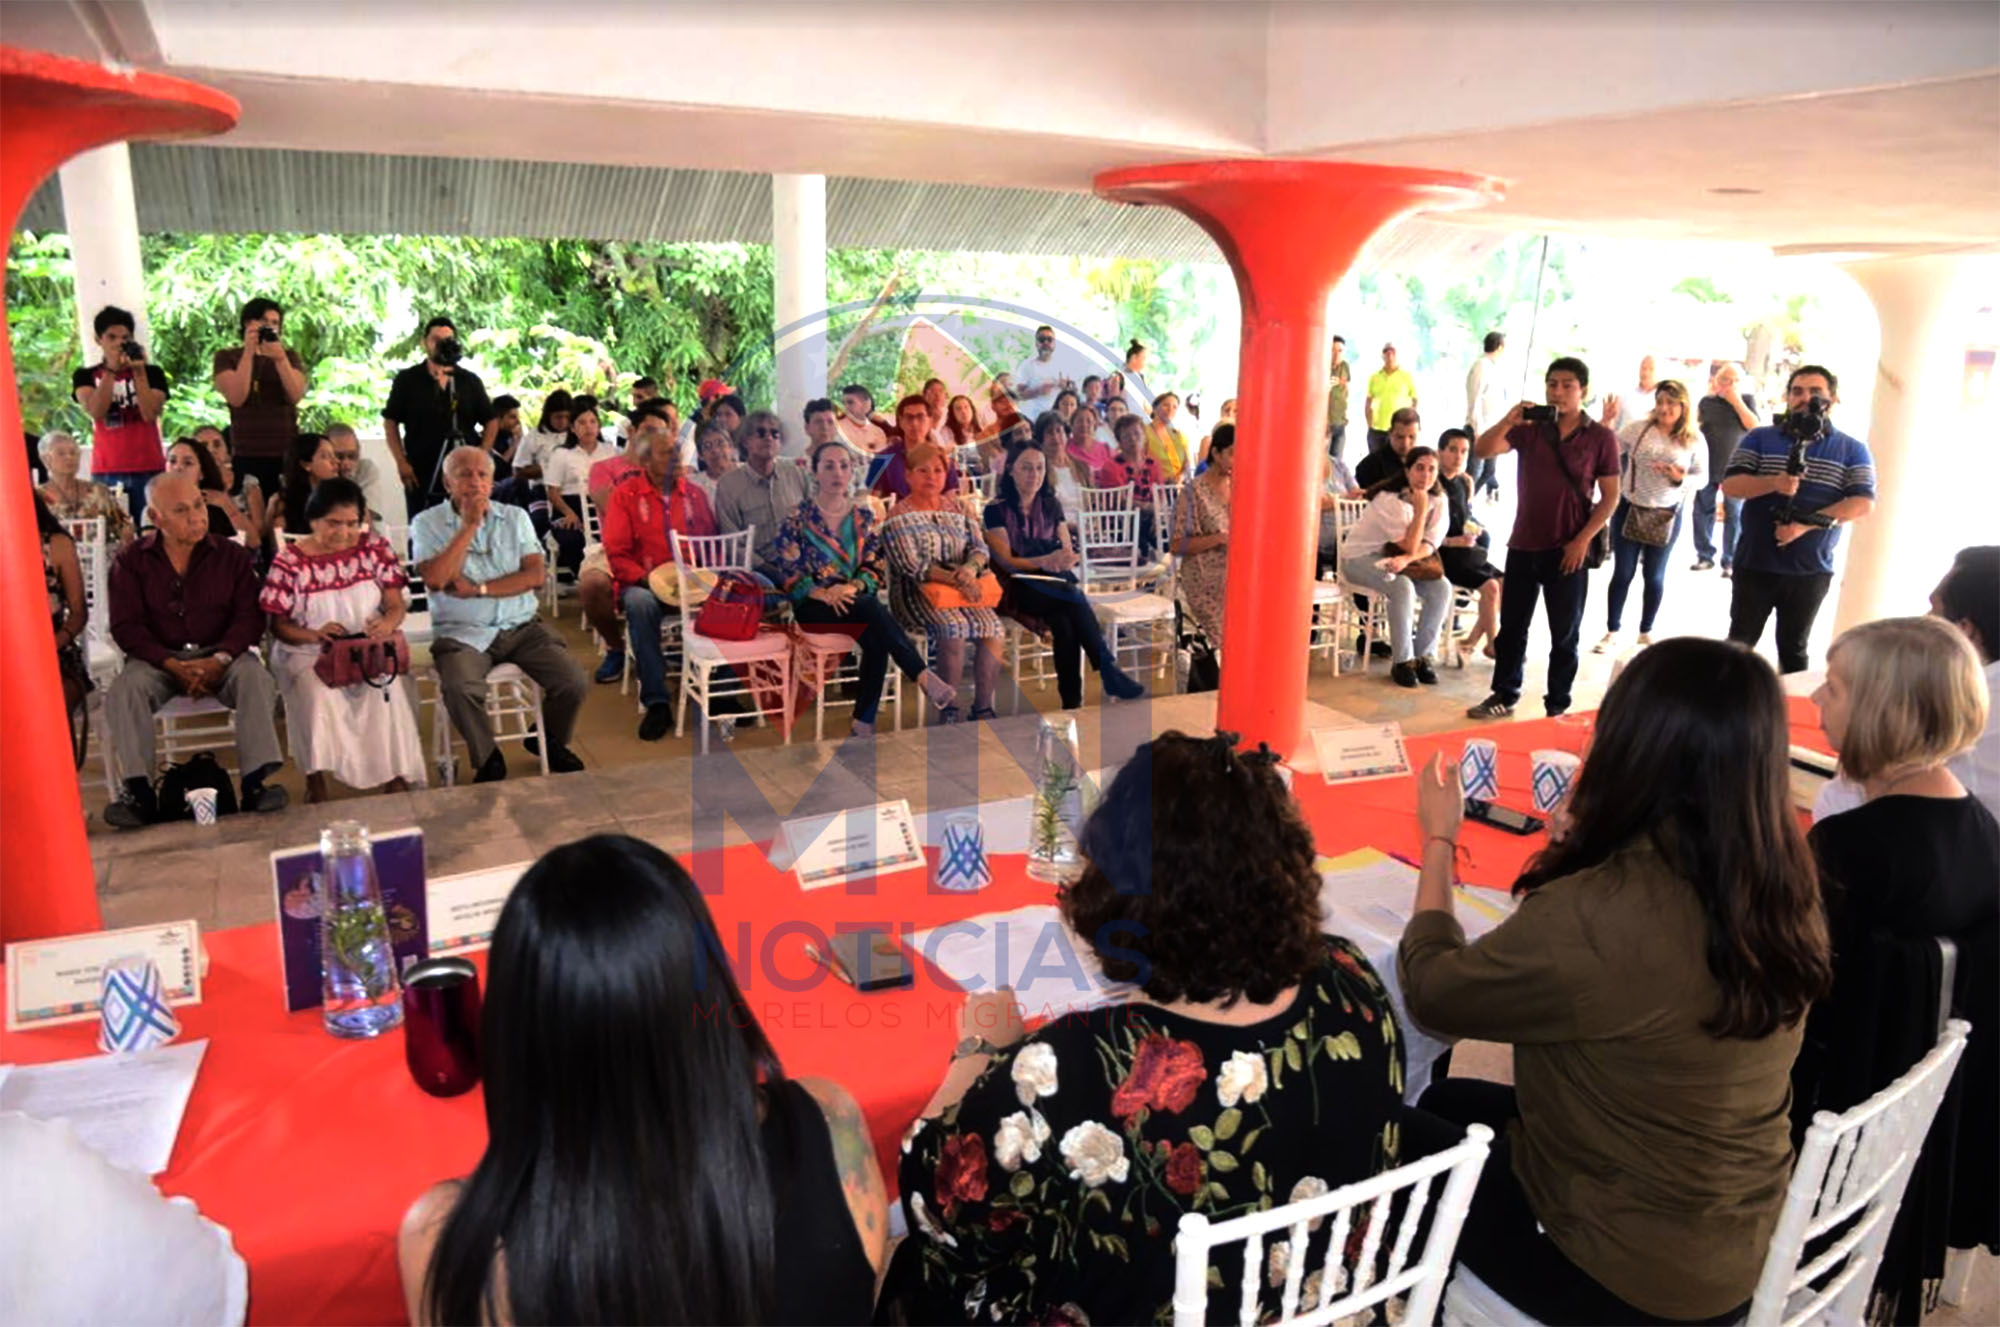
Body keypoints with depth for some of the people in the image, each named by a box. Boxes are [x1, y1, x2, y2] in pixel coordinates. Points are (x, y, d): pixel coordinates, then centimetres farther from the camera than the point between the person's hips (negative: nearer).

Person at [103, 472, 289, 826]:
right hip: (158, 658, 0)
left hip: (220, 654, 0)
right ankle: (139, 791, -31)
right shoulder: (132, 561, 4)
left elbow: (249, 616, -2)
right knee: (125, 689, -29)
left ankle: (255, 782, -35)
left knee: (255, 678, -30)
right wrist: (172, 665, -18)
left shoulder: (232, 555, 5)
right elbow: (126, 626, -3)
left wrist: (220, 659, -19)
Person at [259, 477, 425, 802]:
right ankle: (315, 779, -16)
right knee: (318, 691, -34)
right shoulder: (289, 562, -5)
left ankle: (395, 778, -16)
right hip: (309, 654, -1)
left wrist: (389, 622, -22)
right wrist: (315, 635, -24)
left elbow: (397, 604, 3)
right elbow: (279, 625, -3)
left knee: (389, 688, -30)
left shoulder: (375, 547, 2)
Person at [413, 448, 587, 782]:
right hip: (462, 632, -2)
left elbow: (535, 576, -2)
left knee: (573, 684, -15)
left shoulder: (515, 517, 9)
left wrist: (478, 589, -11)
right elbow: (435, 579, -15)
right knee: (459, 690, -33)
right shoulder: (427, 524, 3)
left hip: (521, 626, 3)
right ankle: (488, 760, -4)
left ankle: (552, 743, 18)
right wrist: (469, 525, -12)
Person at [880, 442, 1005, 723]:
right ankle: (950, 710, -25)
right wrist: (954, 580, -21)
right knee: (954, 626, -33)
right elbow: (911, 566, -10)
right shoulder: (899, 517, 2)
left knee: (992, 626, -23)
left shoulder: (958, 510, 18)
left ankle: (983, 709, -17)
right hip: (915, 593, -5)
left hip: (962, 588, 5)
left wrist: (970, 568, -16)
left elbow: (979, 548, 9)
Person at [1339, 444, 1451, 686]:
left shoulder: (1439, 500, -3)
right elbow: (1410, 546, -23)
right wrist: (1420, 510, -26)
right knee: (1403, 587, -33)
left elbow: (1431, 544, -11)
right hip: (1360, 557, -6)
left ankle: (1422, 656, -7)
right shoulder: (1389, 499, -22)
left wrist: (1405, 559, -30)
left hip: (1394, 558, 6)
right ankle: (1402, 661, -22)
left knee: (1442, 588, -17)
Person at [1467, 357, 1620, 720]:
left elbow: (1610, 497, -3)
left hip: (1568, 550, -2)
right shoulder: (1528, 428, 2)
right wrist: (1508, 420, -24)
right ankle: (1504, 696, 24)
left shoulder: (1600, 438, -4)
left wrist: (1582, 540, -11)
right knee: (1512, 626, 11)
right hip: (1523, 545, 3)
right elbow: (1483, 450, -8)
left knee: (1564, 633, 7)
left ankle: (1558, 705, 17)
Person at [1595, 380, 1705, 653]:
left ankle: (1646, 632, 27)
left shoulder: (1694, 440, -5)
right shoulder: (1638, 428, -7)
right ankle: (1612, 632, 18)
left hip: (1667, 515, 1)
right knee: (1622, 573, 6)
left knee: (1655, 576, 12)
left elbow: (1702, 477, -1)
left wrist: (1680, 478, -18)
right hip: (1629, 509, -1)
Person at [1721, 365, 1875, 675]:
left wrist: (1807, 524, -19)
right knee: (1740, 642, 7)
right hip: (1755, 564, 0)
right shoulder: (1760, 438, 3)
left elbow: (1863, 504, -8)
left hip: (1811, 570, 0)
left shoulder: (1853, 450, 2)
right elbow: (1730, 485, -7)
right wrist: (1773, 483, -25)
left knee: (1794, 649, 11)